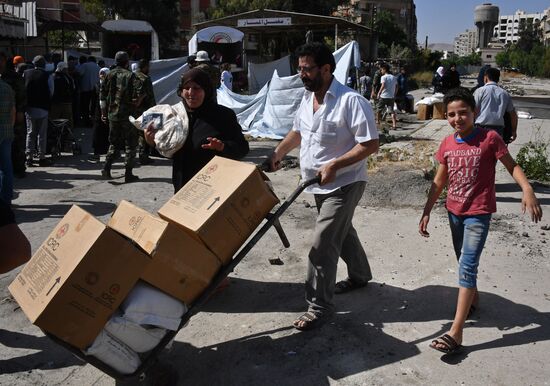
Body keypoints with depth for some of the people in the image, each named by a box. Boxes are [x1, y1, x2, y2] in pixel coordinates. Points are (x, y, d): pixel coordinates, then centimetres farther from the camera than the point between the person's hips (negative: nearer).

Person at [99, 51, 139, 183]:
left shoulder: (110, 75, 7)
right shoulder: (130, 75, -8)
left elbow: (103, 95, 8)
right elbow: (134, 96, -14)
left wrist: (104, 112, 14)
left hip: (112, 114, 5)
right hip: (127, 114, -5)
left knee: (114, 143, 18)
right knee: (130, 144, 4)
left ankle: (106, 167, 2)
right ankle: (128, 174, 3)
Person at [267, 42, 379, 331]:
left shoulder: (351, 101, -21)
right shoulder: (308, 98, 5)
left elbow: (370, 144, -23)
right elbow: (298, 131, 20)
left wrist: (334, 165, -28)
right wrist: (279, 153, 5)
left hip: (343, 184, -9)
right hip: (320, 185, 9)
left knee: (322, 245, -10)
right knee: (342, 231, 25)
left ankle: (319, 306, 3)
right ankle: (359, 275, 48)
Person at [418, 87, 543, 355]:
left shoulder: (490, 139, -12)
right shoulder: (447, 144, 1)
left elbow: (512, 166, -8)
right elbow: (439, 181, 8)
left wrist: (527, 189, -27)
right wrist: (427, 212, 6)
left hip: (479, 213, -5)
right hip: (454, 211, 6)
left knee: (467, 267, -12)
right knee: (465, 263, 20)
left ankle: (456, 332, -12)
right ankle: (472, 299, 46)